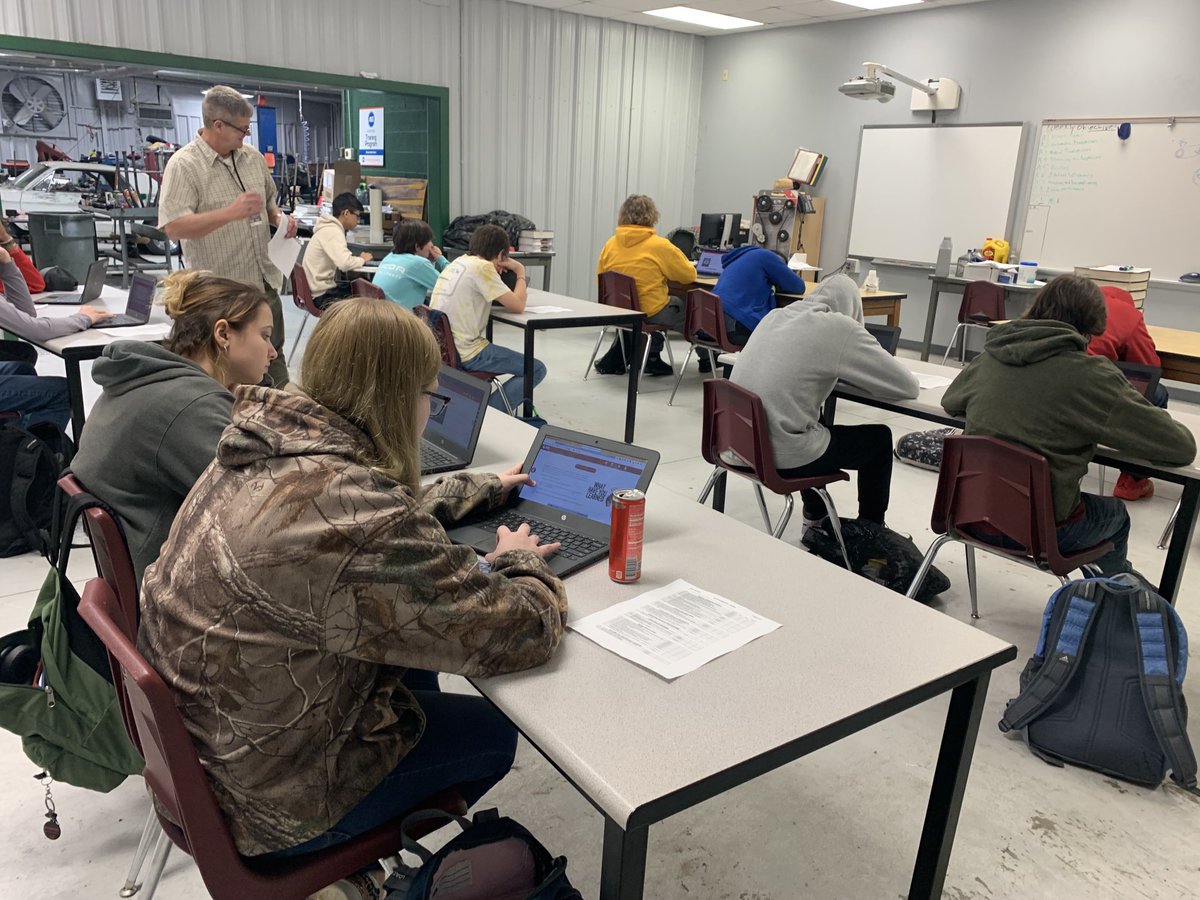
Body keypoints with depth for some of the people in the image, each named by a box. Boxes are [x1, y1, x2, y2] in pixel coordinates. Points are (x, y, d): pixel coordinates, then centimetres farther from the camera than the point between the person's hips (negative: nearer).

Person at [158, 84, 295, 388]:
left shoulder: (253, 158, 9)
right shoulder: (183, 165, -12)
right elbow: (173, 227, -22)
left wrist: (279, 219, 1)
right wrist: (231, 213, -30)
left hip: (265, 283, 6)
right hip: (220, 292, -6)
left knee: (273, 357, 16)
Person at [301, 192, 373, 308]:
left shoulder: (330, 228, 13)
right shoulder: (332, 231, -17)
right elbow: (345, 263, -30)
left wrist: (358, 258, 0)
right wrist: (362, 260, -11)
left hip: (326, 288, 10)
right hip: (324, 295, -10)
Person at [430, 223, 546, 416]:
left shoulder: (457, 262, 12)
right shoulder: (482, 267, -13)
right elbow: (518, 305, -13)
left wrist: (495, 271, 10)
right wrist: (521, 273, 3)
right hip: (464, 354, -9)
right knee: (536, 369, 2)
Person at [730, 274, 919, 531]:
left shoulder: (775, 315, 8)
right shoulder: (841, 329, -10)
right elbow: (908, 386, -4)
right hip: (783, 457, -7)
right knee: (879, 438, 17)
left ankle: (815, 518, 47)